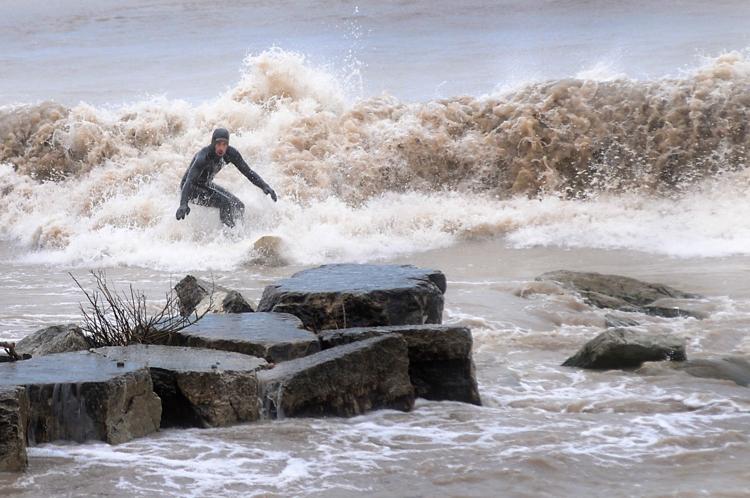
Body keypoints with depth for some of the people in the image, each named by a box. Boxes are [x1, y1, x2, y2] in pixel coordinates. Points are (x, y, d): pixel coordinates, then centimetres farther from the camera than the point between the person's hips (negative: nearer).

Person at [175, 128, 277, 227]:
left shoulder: (231, 153, -17)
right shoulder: (204, 157, -36)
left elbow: (247, 171, -8)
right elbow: (189, 181, -46)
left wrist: (265, 186, -23)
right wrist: (183, 205, -62)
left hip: (207, 184, 7)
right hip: (192, 189, -7)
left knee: (239, 207, -1)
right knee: (225, 203, -26)